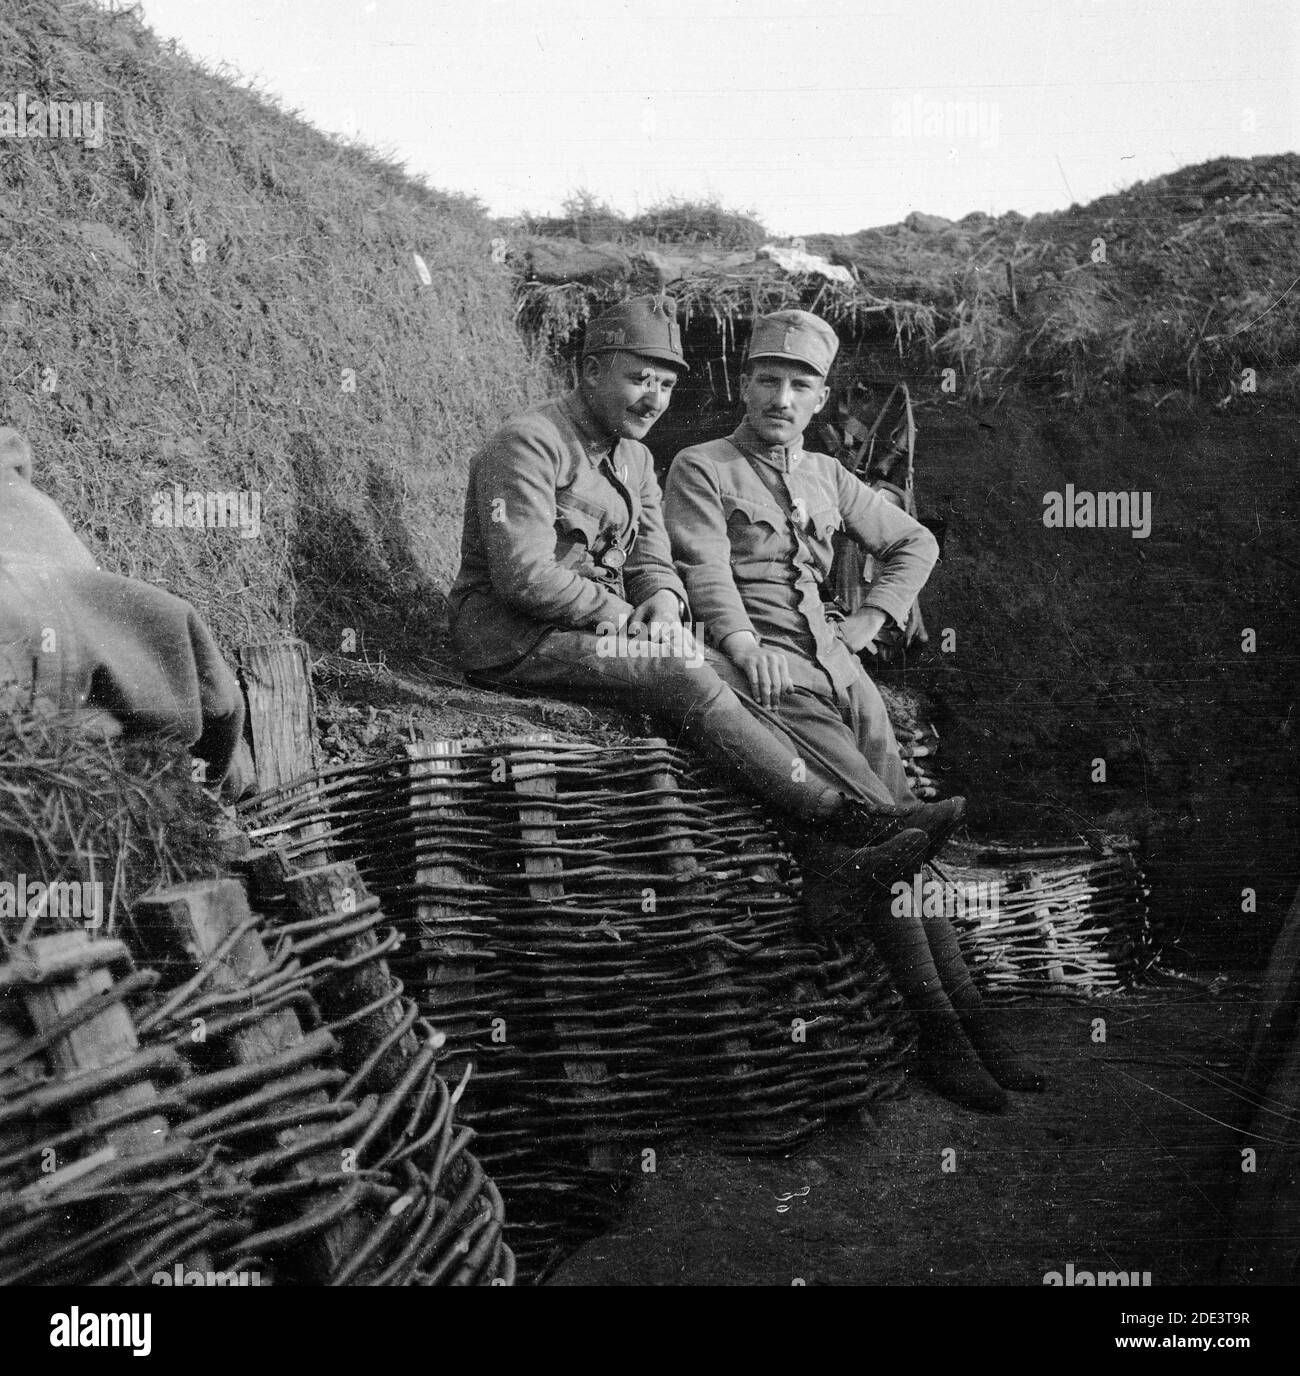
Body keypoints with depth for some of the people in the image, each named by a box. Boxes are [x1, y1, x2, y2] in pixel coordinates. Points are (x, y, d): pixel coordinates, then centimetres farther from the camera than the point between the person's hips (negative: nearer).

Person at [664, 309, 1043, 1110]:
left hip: (835, 660, 6)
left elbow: (916, 543, 30)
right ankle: (947, 1024, -21)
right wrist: (747, 646, -24)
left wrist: (871, 619, 15)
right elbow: (705, 571, -9)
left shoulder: (827, 477, 22)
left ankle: (961, 1018, -12)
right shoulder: (701, 471, 5)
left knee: (894, 815, -12)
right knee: (872, 816, -22)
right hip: (761, 667, -5)